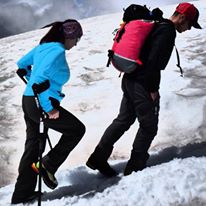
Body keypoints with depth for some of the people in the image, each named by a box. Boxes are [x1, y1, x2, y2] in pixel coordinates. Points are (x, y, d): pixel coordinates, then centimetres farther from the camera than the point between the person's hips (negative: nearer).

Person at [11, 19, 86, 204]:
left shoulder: (43, 46, 11)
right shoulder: (58, 51, -16)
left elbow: (21, 64, 22)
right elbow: (40, 78, -27)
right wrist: (48, 109, -23)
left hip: (28, 100, 9)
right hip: (41, 104, -9)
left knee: (33, 145, 16)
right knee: (77, 129, 7)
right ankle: (48, 166, 5)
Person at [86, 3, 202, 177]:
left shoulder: (157, 26, 17)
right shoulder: (167, 31, -14)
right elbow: (154, 61, -22)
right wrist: (153, 89, -16)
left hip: (129, 81, 10)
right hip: (143, 86, -10)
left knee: (123, 120, 15)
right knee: (149, 126, 5)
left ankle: (98, 158, 15)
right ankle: (135, 167, 14)